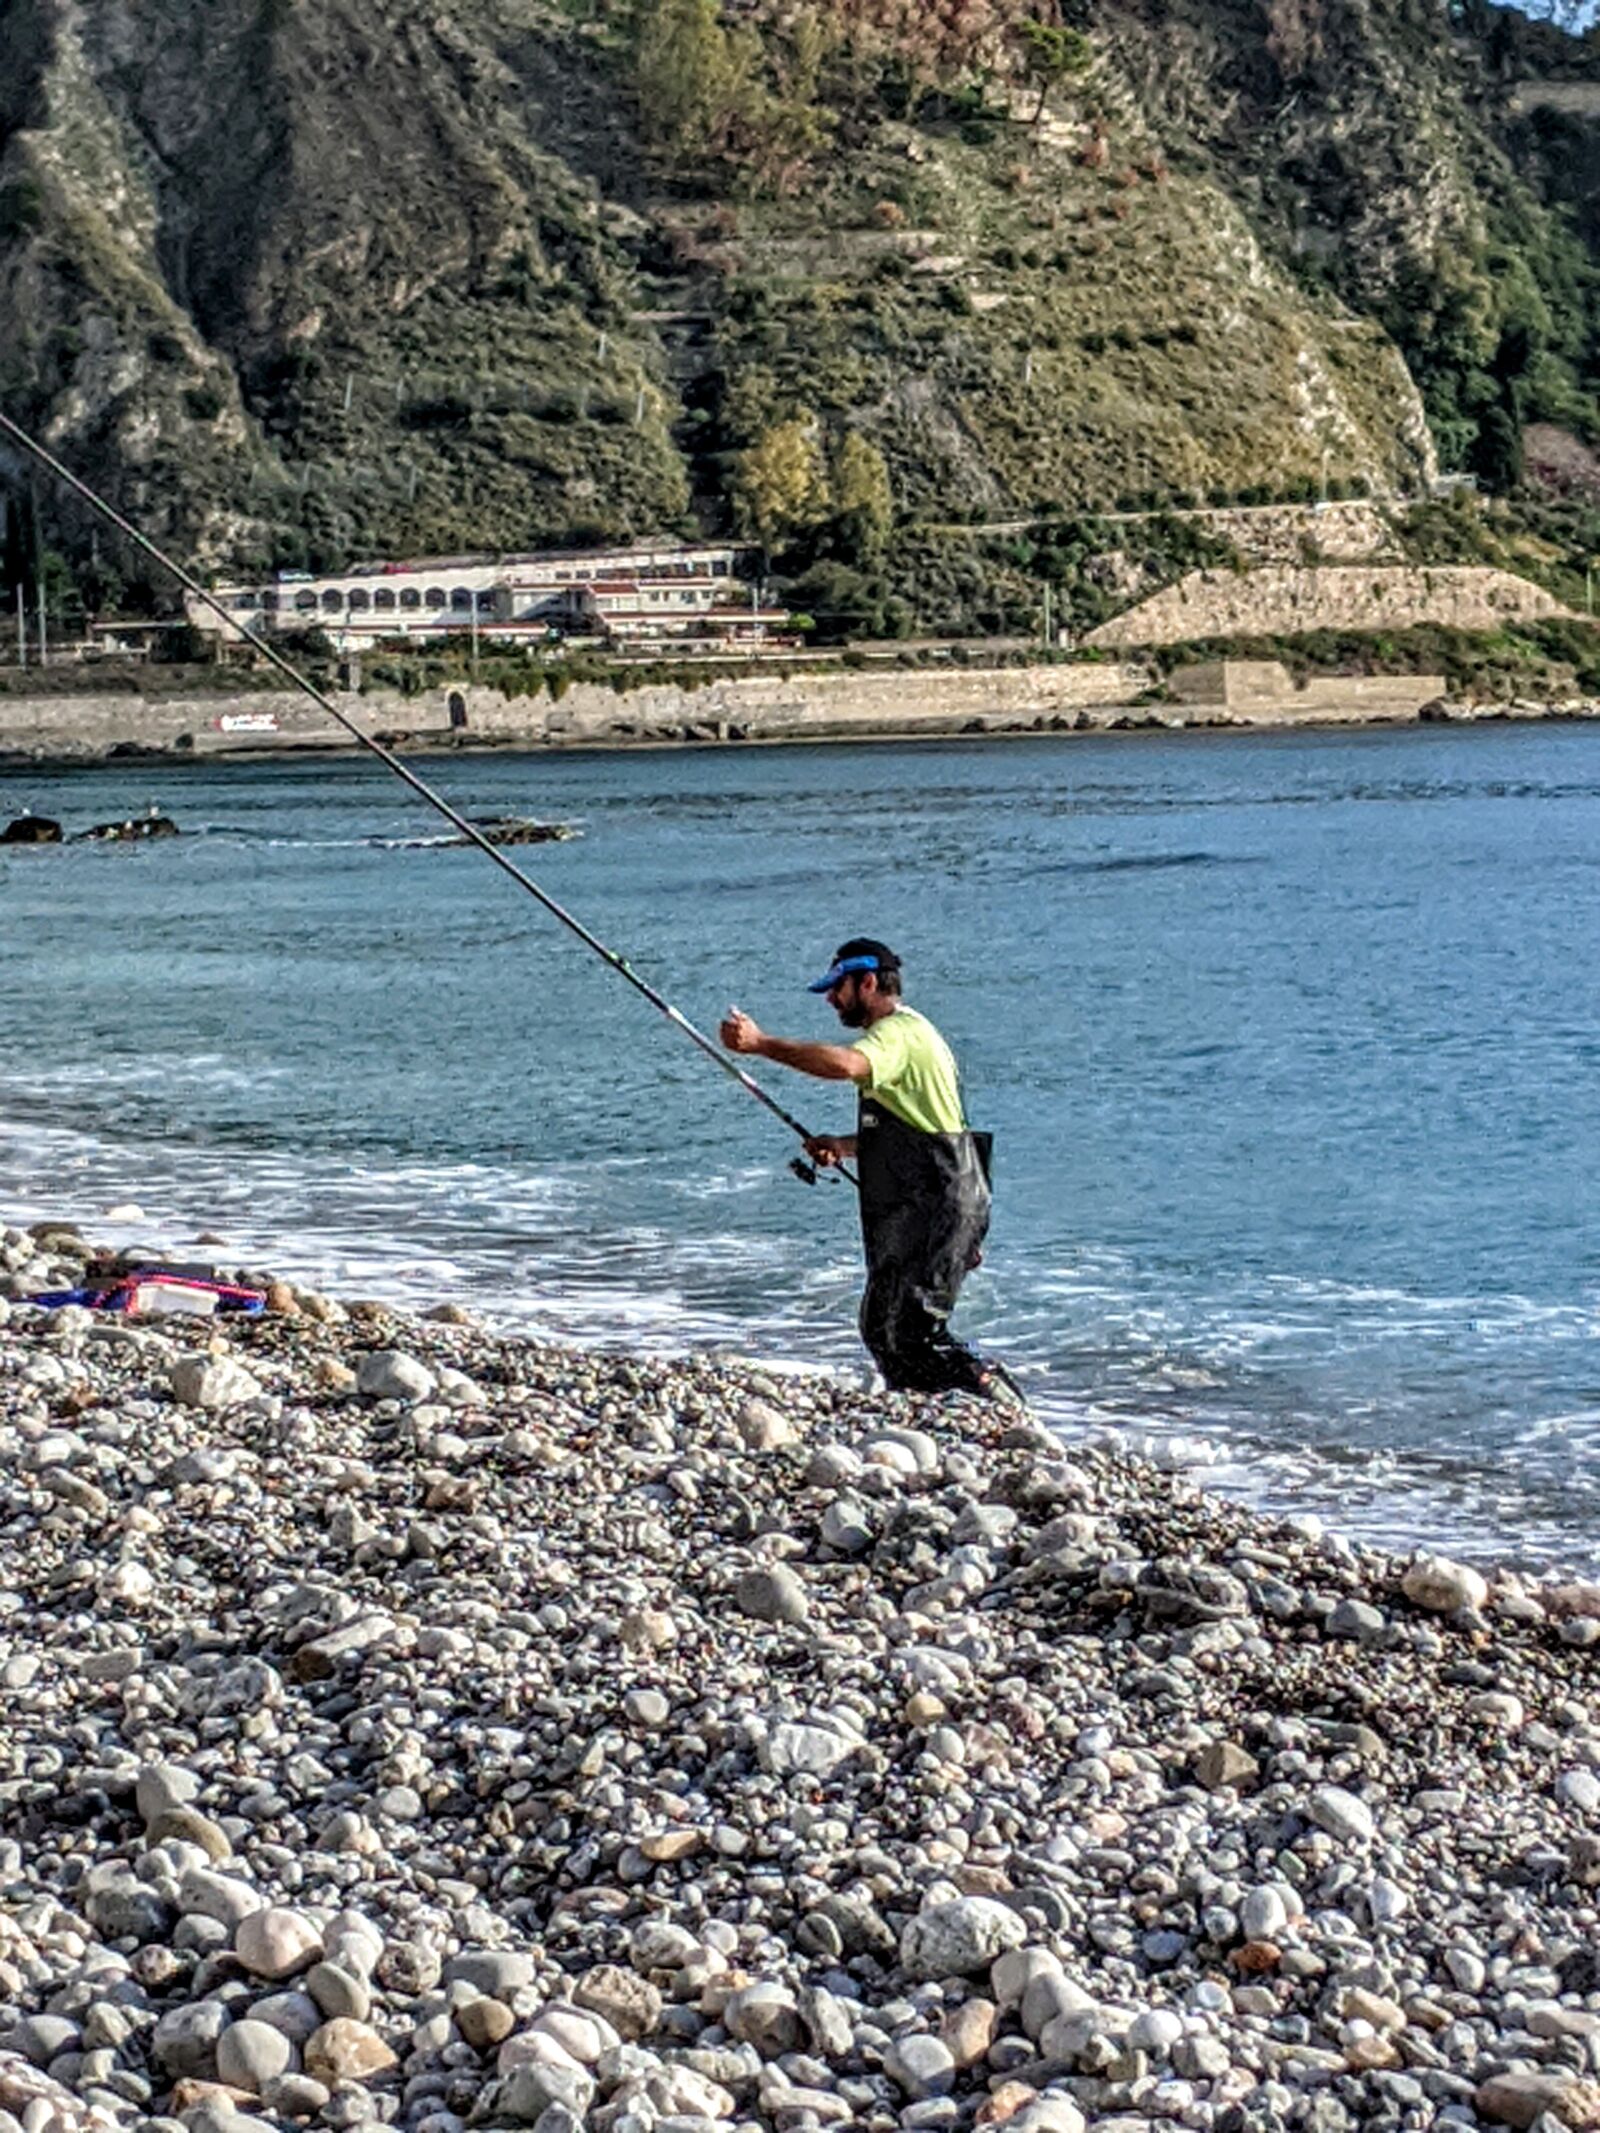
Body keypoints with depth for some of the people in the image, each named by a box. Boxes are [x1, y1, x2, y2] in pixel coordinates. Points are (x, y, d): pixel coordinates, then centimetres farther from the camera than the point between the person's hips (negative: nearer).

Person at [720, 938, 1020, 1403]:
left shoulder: (900, 1033, -13)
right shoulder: (901, 1033, 22)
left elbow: (844, 1064, -36)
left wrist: (761, 1044, -36)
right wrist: (844, 1146, 13)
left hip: (936, 1211, -11)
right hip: (911, 1212, 11)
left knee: (909, 1333, -12)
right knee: (880, 1327, 12)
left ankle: (1007, 1409, -5)